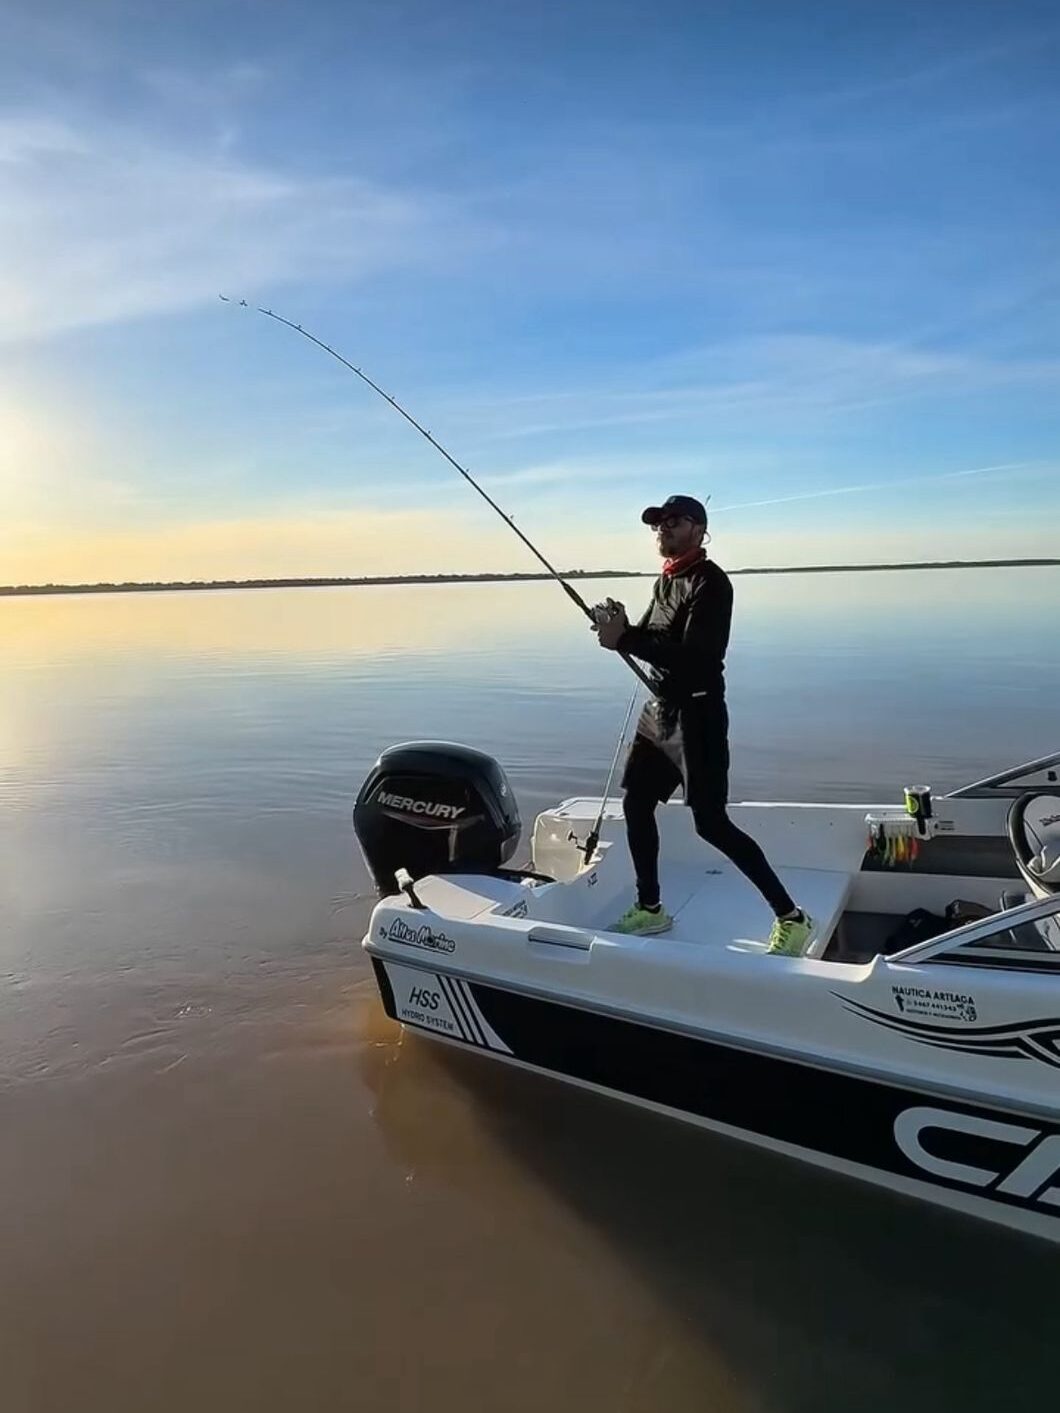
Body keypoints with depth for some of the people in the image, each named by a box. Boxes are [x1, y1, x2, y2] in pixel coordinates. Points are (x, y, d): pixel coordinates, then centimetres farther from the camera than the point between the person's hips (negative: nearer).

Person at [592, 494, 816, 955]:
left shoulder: (711, 583, -14)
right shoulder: (666, 579, 14)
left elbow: (693, 656, -25)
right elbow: (651, 639, 14)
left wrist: (624, 639, -27)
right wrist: (620, 628, -7)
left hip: (697, 715, -9)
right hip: (660, 709, 9)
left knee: (711, 823, -9)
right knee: (635, 803, 11)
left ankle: (791, 917, 4)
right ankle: (650, 908, 28)